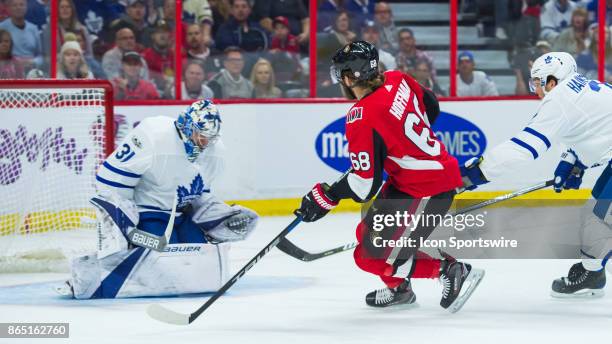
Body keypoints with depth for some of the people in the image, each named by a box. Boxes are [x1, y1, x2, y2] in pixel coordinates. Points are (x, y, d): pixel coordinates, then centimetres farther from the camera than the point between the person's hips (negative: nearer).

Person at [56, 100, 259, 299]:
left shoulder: (214, 151, 0)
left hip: (182, 215, 8)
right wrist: (118, 223, -23)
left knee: (210, 268, -3)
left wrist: (223, 216, 1)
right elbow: (110, 180, -21)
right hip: (142, 213, -8)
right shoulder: (153, 136, -24)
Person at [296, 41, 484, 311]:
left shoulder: (362, 119, -25)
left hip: (427, 192, -9)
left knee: (373, 256, -4)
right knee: (368, 234, 20)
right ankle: (399, 288, 39)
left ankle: (451, 271, -1)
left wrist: (326, 196, -8)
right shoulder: (397, 81, -3)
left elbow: (365, 184, -21)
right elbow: (431, 108, 16)